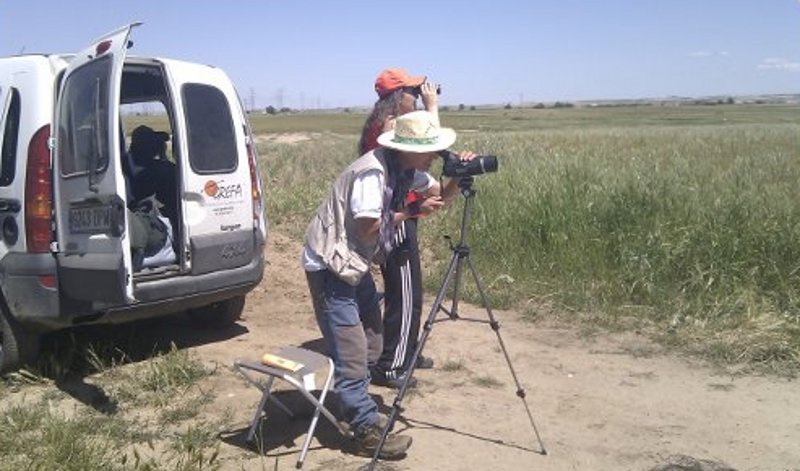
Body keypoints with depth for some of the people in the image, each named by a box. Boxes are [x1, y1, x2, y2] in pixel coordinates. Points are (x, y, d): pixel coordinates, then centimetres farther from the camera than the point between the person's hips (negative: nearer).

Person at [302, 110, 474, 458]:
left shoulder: (406, 169, 2)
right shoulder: (373, 173, -26)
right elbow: (368, 227, -26)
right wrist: (405, 214, -11)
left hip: (355, 262, 10)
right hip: (330, 264, -10)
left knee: (370, 337, 17)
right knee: (351, 349, -9)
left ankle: (355, 409, 32)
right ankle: (368, 431, -2)